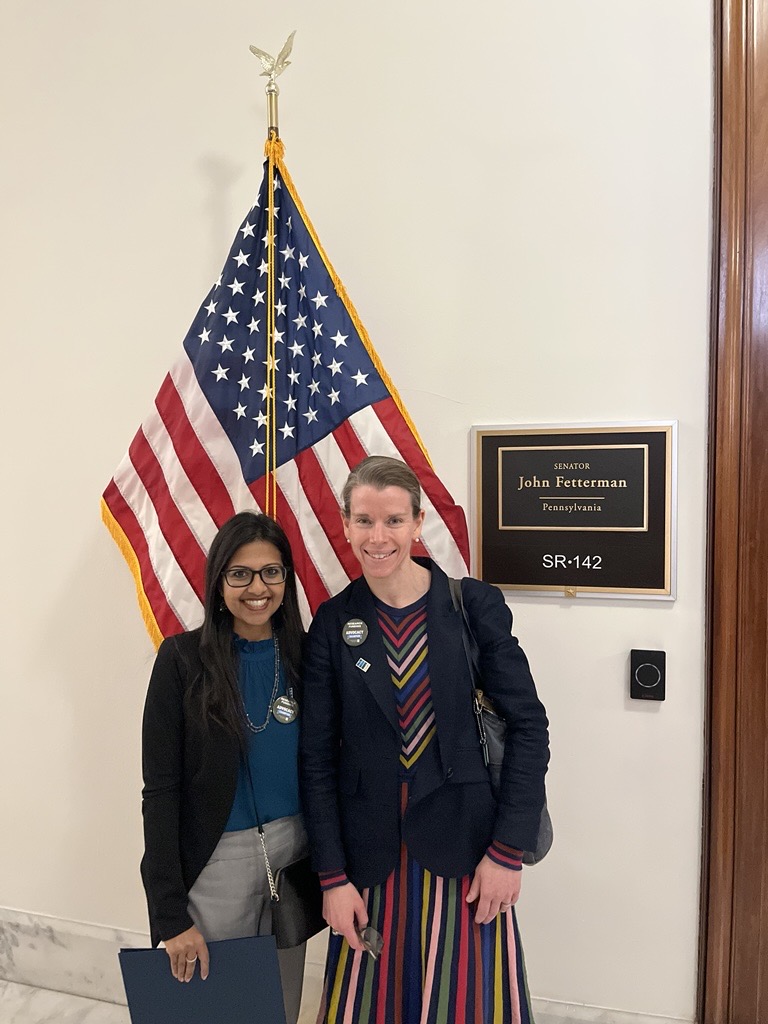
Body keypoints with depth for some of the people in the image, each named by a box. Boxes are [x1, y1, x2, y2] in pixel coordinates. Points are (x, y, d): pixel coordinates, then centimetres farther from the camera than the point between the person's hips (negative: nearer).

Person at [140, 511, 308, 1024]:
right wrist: (170, 914, -12)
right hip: (213, 864, -3)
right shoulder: (184, 658, -12)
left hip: (293, 852, 4)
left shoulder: (303, 654, -1)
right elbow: (161, 789, -11)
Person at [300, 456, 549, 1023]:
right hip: (371, 854, 2)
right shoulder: (333, 623, -2)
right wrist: (333, 876, -2)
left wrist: (508, 850, -8)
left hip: (464, 848, -1)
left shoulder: (474, 604, -7)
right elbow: (317, 758, 1)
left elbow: (528, 726, -5)